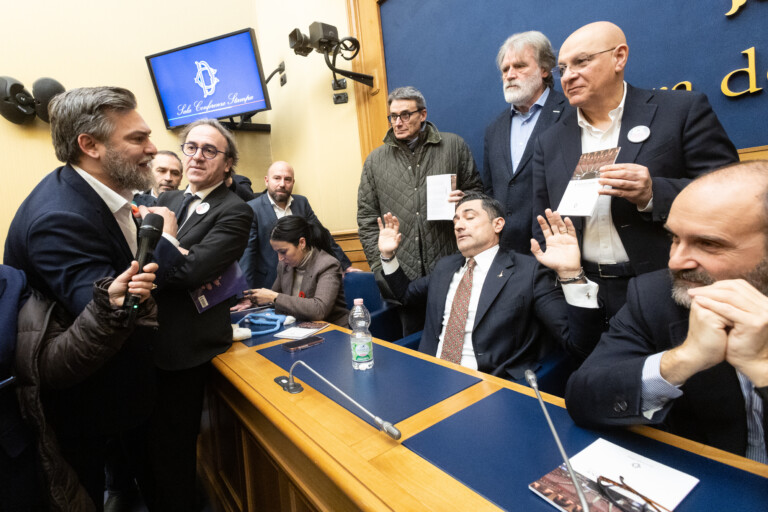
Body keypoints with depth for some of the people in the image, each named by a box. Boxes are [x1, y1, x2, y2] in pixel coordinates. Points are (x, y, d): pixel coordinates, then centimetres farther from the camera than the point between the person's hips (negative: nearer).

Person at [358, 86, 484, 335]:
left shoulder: (454, 146, 6)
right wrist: (379, 265, 1)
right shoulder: (376, 160, 9)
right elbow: (366, 219, 9)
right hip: (401, 273, 1)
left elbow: (475, 188, 13)